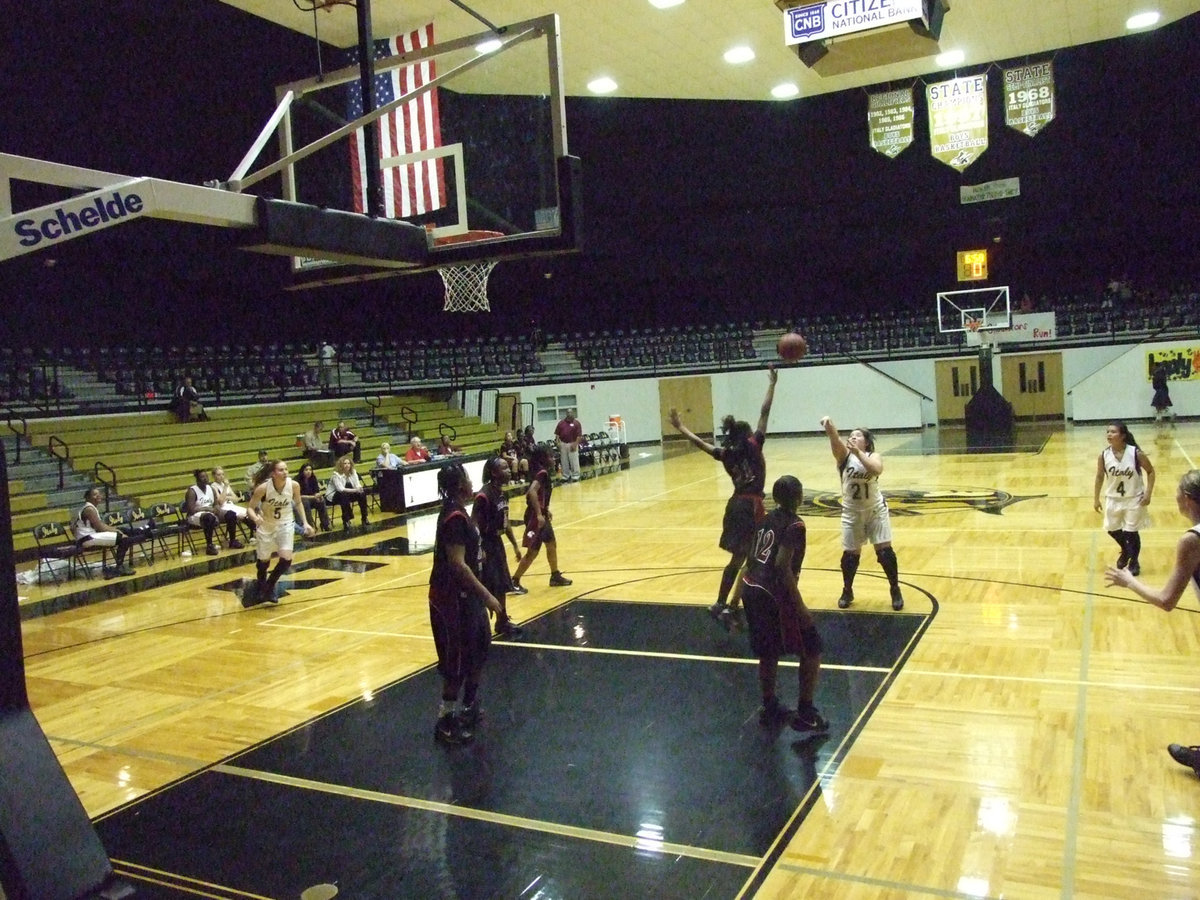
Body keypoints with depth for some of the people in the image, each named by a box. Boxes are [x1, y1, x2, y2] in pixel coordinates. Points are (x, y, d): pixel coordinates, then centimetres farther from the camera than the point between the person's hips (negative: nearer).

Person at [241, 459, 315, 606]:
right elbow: (250, 507, -16)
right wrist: (255, 517, -37)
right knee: (264, 560, 11)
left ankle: (270, 586, 15)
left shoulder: (294, 485, -19)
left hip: (285, 524, 1)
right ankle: (260, 586, 43)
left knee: (286, 559, -13)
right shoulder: (263, 488, -26)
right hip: (266, 525, -1)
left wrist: (305, 523, -4)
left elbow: (298, 503, 1)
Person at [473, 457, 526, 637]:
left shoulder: (501, 492, 6)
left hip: (496, 542, 9)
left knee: (502, 585, 17)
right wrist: (479, 550, -25)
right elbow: (474, 525, -22)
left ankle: (502, 622, 31)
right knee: (484, 589, -4)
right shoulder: (484, 495, -22)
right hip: (485, 545, -9)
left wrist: (515, 544, 18)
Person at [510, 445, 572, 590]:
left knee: (552, 544, 20)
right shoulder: (542, 472, -19)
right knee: (532, 551, -6)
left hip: (542, 514, 10)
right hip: (536, 516, -10)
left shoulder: (542, 472, 10)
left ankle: (555, 576, 33)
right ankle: (514, 581, 2)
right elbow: (532, 492, -33)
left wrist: (546, 510, 26)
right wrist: (539, 514, -34)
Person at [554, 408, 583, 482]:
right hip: (563, 444, 3)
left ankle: (575, 476, 9)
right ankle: (565, 476, 19)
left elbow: (579, 435, -7)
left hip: (572, 444, -3)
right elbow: (557, 434, 9)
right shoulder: (561, 423, 7)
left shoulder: (576, 423, -3)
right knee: (564, 462, 9)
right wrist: (558, 442, -1)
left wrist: (575, 444, -13)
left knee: (574, 461, 0)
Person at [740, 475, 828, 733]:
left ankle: (770, 708, 34)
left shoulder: (766, 519, 13)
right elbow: (782, 565, -22)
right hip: (773, 595, -8)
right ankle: (805, 714, 9)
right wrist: (800, 606, -18)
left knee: (769, 652, 23)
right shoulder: (794, 525, -11)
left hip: (751, 590, 8)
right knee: (812, 651, 7)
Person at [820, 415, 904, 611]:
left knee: (884, 550, -4)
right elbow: (835, 440, -28)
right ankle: (847, 591, 25)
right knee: (850, 553, 3)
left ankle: (895, 590, 15)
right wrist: (829, 427, -49)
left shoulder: (873, 456, -9)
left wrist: (858, 452, -44)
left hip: (876, 510, -1)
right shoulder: (844, 455, -6)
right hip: (851, 512, 1)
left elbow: (877, 470, -33)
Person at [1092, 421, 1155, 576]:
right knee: (1112, 529, 13)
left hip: (1134, 499, -3)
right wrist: (1096, 499, 6)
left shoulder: (1136, 453, -18)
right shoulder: (1103, 455, -10)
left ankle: (1134, 561, 29)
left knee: (1131, 532, 4)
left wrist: (1148, 494, -11)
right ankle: (1125, 551, 44)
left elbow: (1150, 471, -6)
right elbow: (1100, 477, 3)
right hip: (1113, 499, 3)